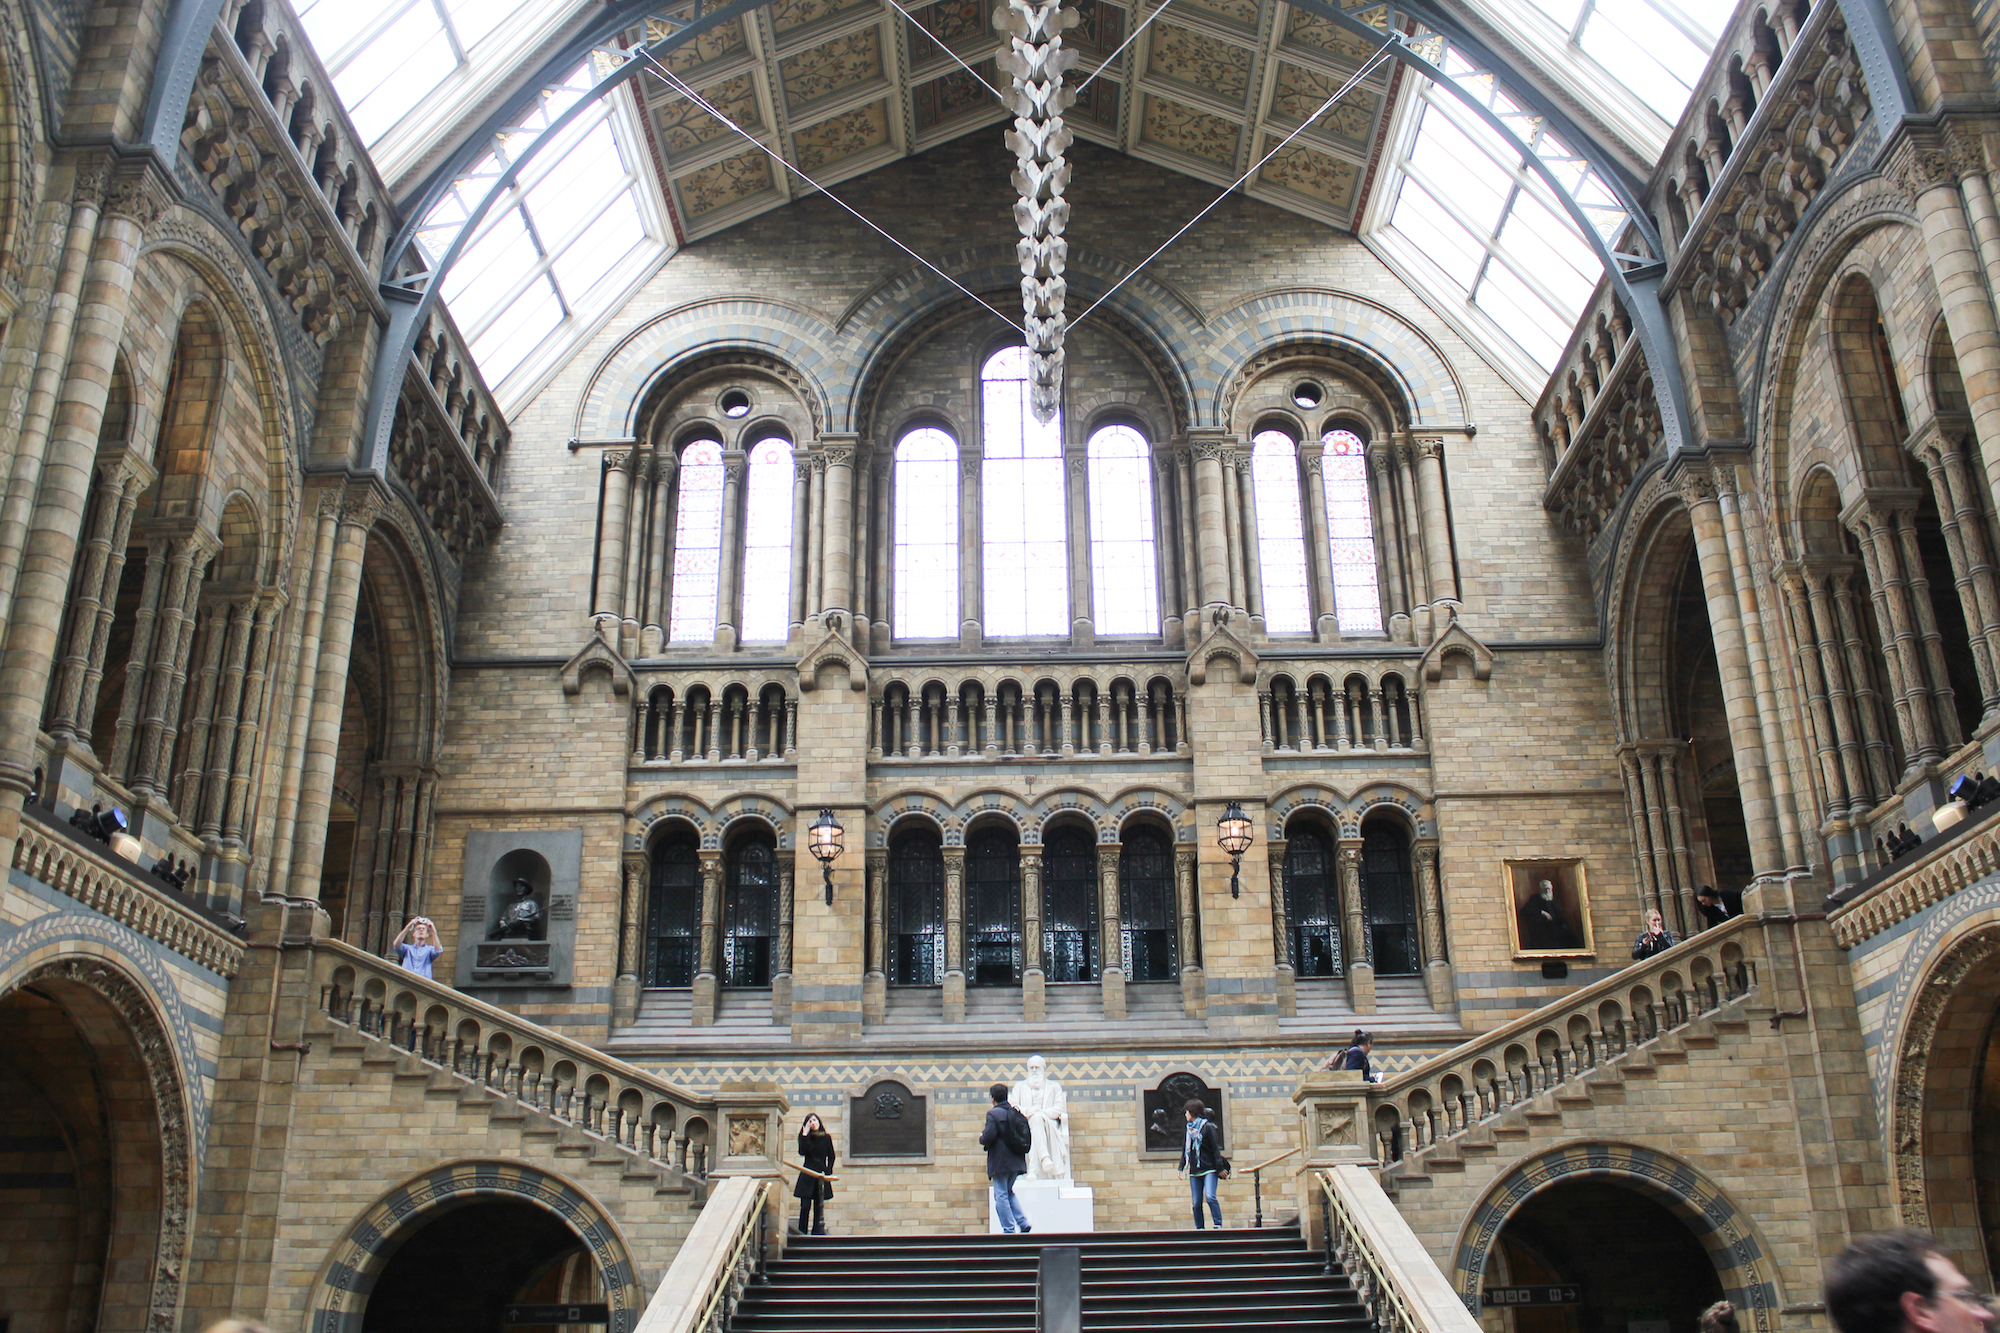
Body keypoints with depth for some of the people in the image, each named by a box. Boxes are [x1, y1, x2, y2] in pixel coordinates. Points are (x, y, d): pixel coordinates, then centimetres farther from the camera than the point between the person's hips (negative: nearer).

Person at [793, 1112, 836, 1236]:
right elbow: (802, 1152, -12)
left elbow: (831, 1157, 11)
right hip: (807, 1176, -1)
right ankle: (802, 1232, -1)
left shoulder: (826, 1138, 8)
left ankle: (817, 1230, 6)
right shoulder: (805, 1137, 6)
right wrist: (805, 1135, -12)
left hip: (821, 1175, 1)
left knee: (819, 1206, 1)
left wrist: (828, 1172, 0)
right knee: (805, 1206, -6)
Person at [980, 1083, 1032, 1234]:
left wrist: (981, 1138, 1)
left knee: (1001, 1195, -1)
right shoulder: (1015, 1112, 9)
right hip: (1015, 1161, 7)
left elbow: (989, 1136, -20)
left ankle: (1009, 1230, -4)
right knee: (1009, 1193, 20)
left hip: (1000, 1162, -7)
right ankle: (1023, 1223, 8)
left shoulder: (993, 1113, -12)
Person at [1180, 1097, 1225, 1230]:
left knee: (1210, 1197, -21)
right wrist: (1182, 1167, 13)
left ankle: (1218, 1225, -13)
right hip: (1194, 1171, 6)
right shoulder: (1189, 1129, 13)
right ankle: (1199, 1229, 11)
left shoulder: (1208, 1127, -4)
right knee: (1196, 1203, 3)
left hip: (1209, 1170, -6)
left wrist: (1219, 1168, -10)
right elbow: (1185, 1150, 19)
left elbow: (1216, 1149, -6)